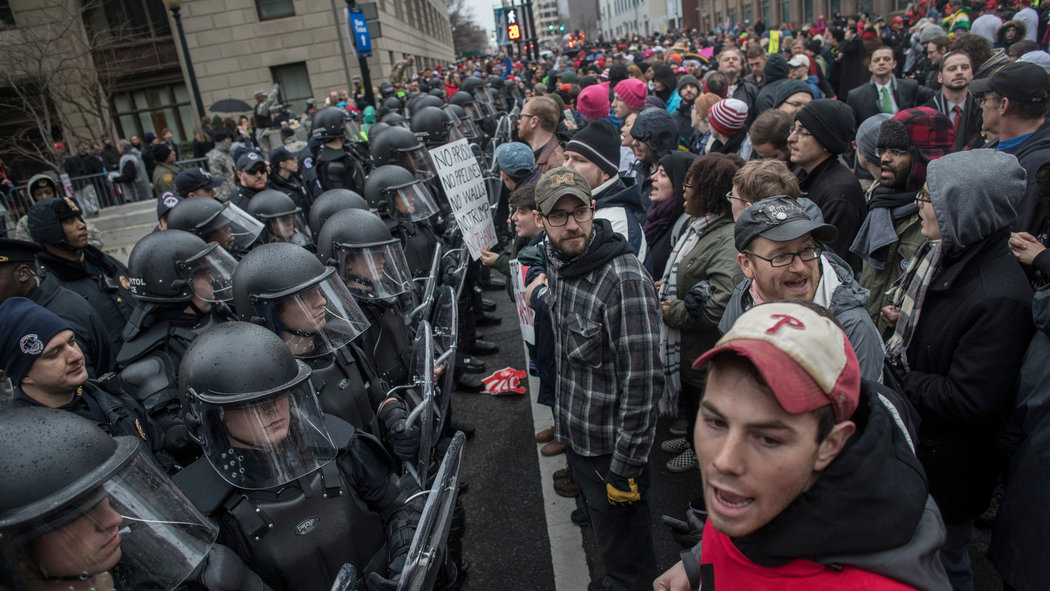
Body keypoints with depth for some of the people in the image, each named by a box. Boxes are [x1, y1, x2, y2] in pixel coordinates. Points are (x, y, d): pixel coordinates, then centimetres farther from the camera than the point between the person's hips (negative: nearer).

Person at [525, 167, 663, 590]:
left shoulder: (624, 281, -28)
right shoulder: (557, 261, -1)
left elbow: (642, 383, -25)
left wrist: (626, 468, -22)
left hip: (611, 445, -8)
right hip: (574, 433, 8)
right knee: (600, 527, 30)